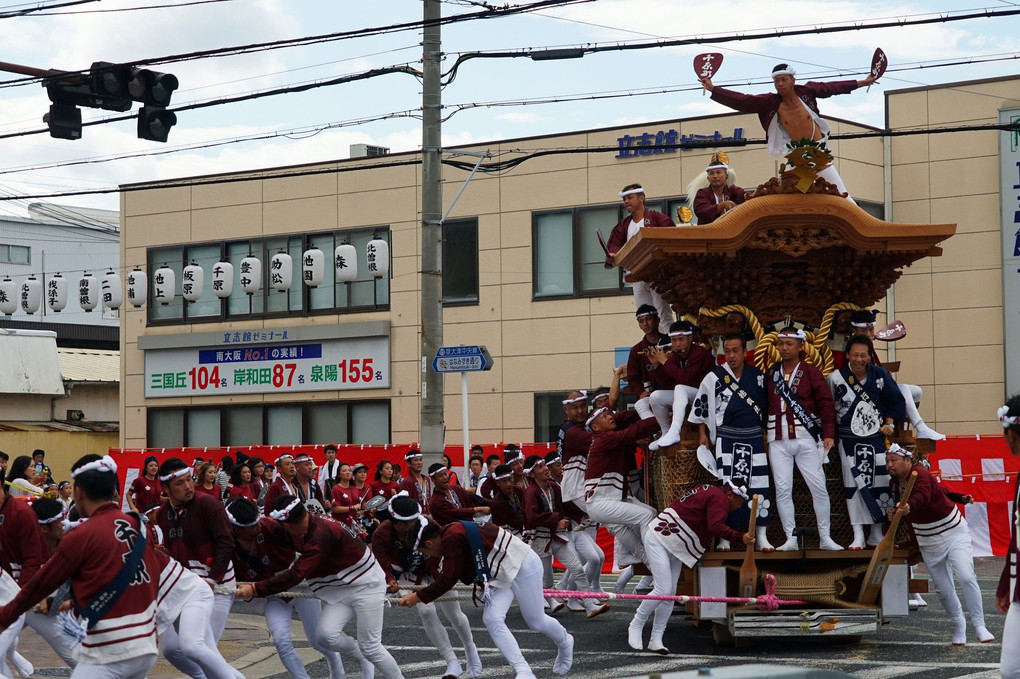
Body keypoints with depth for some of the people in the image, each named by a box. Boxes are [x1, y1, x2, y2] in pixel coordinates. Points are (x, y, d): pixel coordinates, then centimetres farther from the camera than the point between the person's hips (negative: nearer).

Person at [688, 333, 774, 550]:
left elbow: (767, 407, 15)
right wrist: (703, 436, 4)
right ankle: (724, 537, 3)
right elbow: (700, 408, 6)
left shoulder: (758, 377, 6)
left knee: (759, 487, -2)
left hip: (754, 437, 2)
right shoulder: (713, 378, 0)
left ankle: (761, 536, 4)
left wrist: (767, 434, 12)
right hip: (726, 438, -2)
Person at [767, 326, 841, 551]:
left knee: (818, 486, -3)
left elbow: (826, 403, -2)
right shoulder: (770, 374, 10)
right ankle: (791, 539, 3)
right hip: (778, 441, 2)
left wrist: (828, 434, -9)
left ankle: (825, 537, 4)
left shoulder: (811, 372, 2)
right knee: (782, 489, -2)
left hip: (806, 439, -2)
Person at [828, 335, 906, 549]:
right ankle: (858, 536, 0)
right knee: (853, 486, -5)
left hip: (877, 437, 2)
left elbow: (895, 401, 10)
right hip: (849, 441, -2)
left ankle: (876, 534, 13)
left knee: (880, 485, 1)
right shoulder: (835, 378, -5)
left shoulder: (880, 375, 0)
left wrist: (889, 423, -1)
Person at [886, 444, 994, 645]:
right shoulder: (896, 483, 1)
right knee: (943, 589, 2)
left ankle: (979, 626, -11)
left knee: (966, 577, -20)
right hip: (929, 544, 7)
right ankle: (958, 625, 21)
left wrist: (908, 507, -66)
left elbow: (922, 496, -44)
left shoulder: (920, 475, -22)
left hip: (954, 533, -7)